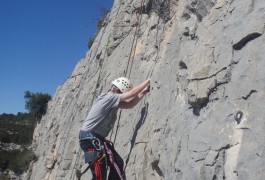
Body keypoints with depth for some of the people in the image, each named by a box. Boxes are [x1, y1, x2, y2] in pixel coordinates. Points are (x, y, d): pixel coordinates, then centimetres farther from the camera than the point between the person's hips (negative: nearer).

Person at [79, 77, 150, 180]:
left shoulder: (113, 101, 10)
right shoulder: (109, 98, -19)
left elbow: (129, 105, 15)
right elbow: (133, 93, -18)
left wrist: (143, 92, 8)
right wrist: (147, 81, -5)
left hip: (97, 138, 10)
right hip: (90, 138, -10)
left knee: (117, 163, 12)